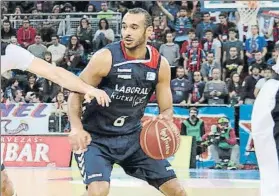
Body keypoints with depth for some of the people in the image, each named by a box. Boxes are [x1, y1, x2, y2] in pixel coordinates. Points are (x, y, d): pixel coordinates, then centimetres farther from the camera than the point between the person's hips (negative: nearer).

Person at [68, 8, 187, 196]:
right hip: (96, 137, -4)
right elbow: (75, 94, -11)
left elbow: (167, 108, 4)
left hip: (133, 136, 5)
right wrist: (76, 128, -28)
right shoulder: (105, 58, -18)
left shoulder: (160, 64, -6)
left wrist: (165, 118, -21)